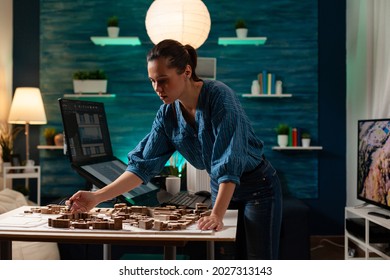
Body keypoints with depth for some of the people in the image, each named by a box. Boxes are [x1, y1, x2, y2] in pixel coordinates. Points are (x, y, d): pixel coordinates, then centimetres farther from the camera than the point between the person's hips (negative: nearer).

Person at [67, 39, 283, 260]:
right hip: (221, 189, 6)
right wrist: (97, 197, -15)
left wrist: (217, 215, -38)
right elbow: (143, 165, -6)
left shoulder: (219, 96, -25)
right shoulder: (168, 113, -6)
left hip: (257, 186, -5)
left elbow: (229, 163, -31)